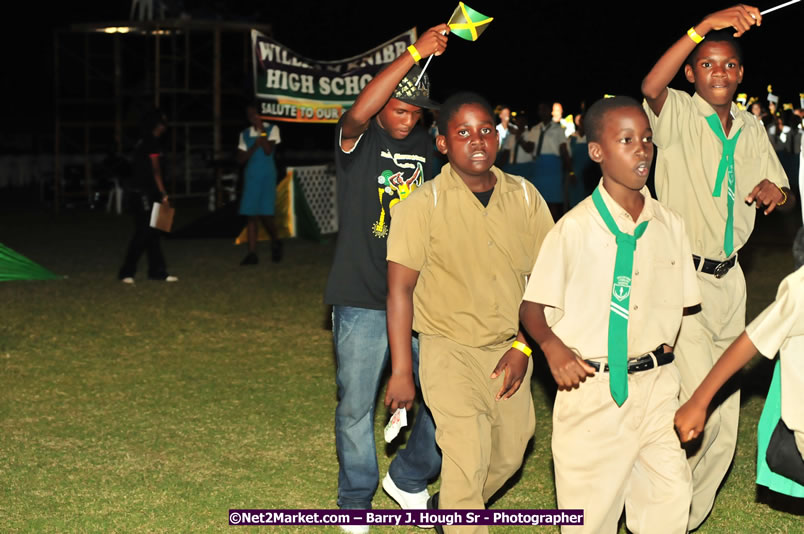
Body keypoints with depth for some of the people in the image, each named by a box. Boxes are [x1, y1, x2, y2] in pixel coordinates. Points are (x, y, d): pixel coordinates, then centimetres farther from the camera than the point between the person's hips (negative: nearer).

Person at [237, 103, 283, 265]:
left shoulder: (271, 129, 3)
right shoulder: (245, 134, 13)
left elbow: (268, 150, -12)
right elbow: (240, 159, 7)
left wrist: (261, 129, -11)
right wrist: (254, 146, -7)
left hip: (267, 176, -3)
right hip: (250, 177, 3)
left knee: (265, 214, -10)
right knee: (251, 215, -2)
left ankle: (275, 242, 19)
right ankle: (252, 254, -1)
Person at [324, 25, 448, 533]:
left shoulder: (429, 146, 9)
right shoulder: (359, 139, -5)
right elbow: (359, 112, -30)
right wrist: (415, 52, -34)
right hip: (363, 301, -4)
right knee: (356, 406, 7)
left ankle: (409, 479, 26)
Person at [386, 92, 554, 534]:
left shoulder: (525, 197, -1)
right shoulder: (422, 205, -11)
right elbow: (400, 288, -9)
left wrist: (523, 346, -4)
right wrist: (401, 371, -10)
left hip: (509, 349, 5)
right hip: (450, 349, -5)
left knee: (510, 451, 16)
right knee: (468, 457, -15)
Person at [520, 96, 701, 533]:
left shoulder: (669, 225, 6)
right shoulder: (575, 227, -7)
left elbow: (682, 305, 15)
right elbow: (532, 307, -3)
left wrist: (664, 354, 2)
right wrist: (553, 347, -20)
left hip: (657, 386, 4)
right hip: (592, 387, -4)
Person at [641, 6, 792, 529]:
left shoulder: (752, 129, 12)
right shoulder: (679, 114, -7)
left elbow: (780, 187, 23)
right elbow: (651, 87, -30)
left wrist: (773, 190, -2)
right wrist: (706, 24, -39)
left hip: (729, 279, 7)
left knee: (725, 413, 11)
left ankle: (689, 517, 28)